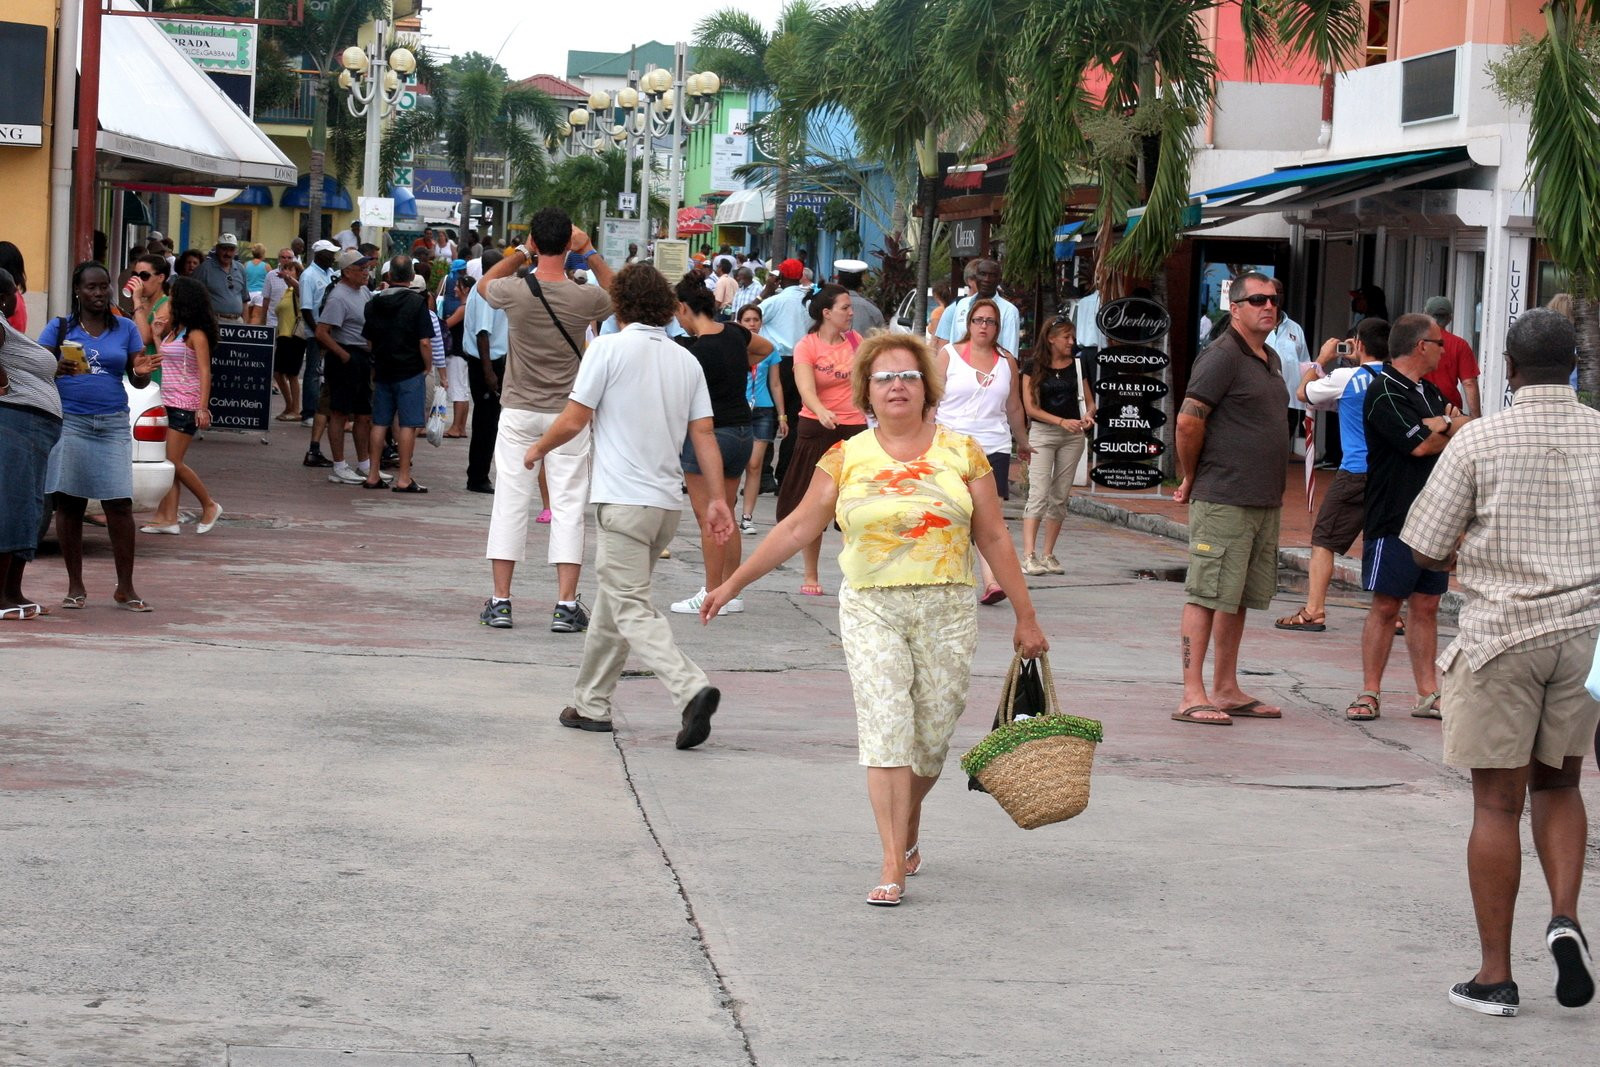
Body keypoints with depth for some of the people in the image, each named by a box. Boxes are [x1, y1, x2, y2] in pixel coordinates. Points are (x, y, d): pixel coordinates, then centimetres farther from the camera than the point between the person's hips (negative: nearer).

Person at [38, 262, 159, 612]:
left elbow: (138, 381, 12)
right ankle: (75, 586, 9)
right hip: (70, 422, -1)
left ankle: (125, 588, -1)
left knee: (120, 504, -7)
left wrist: (142, 372, -11)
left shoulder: (126, 329, 11)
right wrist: (58, 370, -22)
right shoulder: (59, 327, 6)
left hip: (113, 425, 1)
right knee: (69, 504, 0)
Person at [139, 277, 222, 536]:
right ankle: (168, 517, 3)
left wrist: (203, 408, -21)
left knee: (174, 462, -7)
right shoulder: (174, 331, 15)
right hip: (169, 403, 9)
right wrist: (158, 334, 14)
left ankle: (209, 506, 8)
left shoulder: (196, 334, -10)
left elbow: (204, 372, -15)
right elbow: (161, 358, 21)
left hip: (186, 405, -9)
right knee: (169, 463, 4)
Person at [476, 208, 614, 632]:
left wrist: (521, 251, 15)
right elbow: (620, 296, 12)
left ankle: (500, 600, 8)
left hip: (518, 410, 1)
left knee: (510, 502, 6)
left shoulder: (514, 292, -10)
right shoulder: (584, 298, -12)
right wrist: (591, 254, 11)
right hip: (567, 413, -1)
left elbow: (484, 284, 15)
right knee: (569, 505, 2)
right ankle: (566, 605, -1)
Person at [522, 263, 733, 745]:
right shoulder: (687, 361, 10)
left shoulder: (609, 348, -7)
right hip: (669, 502, 7)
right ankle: (592, 702, 25)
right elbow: (705, 436, 5)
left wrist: (538, 448, 11)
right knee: (612, 599, 18)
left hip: (625, 501, -7)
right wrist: (717, 499, 6)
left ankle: (691, 688, -27)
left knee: (632, 609, -8)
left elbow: (574, 420, -7)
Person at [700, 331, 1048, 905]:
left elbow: (993, 538, 7)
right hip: (871, 609, -1)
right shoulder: (846, 458, 4)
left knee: (931, 736, 6)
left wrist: (1025, 617, 7)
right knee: (885, 729, -11)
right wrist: (734, 583, 7)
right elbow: (799, 527, 8)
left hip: (947, 610, 1)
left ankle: (908, 827, 35)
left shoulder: (962, 452, 4)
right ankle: (893, 865, -10)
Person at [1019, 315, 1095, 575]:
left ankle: (1048, 556, 11)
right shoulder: (1034, 367, -1)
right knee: (1038, 494, -14)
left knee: (1060, 497, 5)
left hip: (1073, 436, 4)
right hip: (1042, 433, -4)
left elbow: (1089, 400, 15)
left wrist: (1088, 415, -8)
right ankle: (1029, 556, -19)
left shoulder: (1077, 366, 10)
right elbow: (1030, 407, -6)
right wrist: (1062, 421, -16)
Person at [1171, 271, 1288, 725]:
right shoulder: (1222, 357, -11)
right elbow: (1189, 420, -16)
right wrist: (1192, 479, -5)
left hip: (1265, 500, 9)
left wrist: (1274, 487, 18)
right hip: (1223, 500, -9)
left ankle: (1226, 690, 19)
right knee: (1207, 596, -7)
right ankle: (1192, 696, -6)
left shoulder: (1270, 359, 17)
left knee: (1239, 598, 12)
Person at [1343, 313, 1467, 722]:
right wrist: (1450, 428, 3)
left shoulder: (1430, 393, 19)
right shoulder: (1384, 392, -10)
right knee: (1385, 606, -4)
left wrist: (1436, 426, -10)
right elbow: (1419, 444, -17)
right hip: (1393, 519, -8)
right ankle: (1370, 693, 2)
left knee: (1426, 606, 8)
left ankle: (1428, 694, 11)